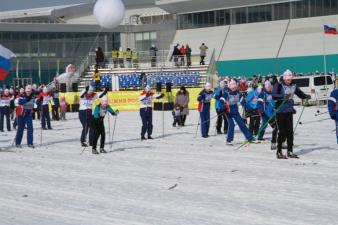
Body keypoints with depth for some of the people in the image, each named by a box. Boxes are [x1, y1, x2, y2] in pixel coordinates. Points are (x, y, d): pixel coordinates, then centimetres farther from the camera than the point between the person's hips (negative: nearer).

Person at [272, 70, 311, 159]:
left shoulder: (293, 86, 7)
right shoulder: (279, 85, -9)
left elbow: (300, 94, 17)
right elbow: (274, 95, -22)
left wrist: (306, 96, -3)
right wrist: (283, 96, -38)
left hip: (289, 111, 5)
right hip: (280, 111, -5)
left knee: (290, 131, 6)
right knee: (282, 132, -4)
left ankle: (290, 151, 16)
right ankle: (279, 152, 4)